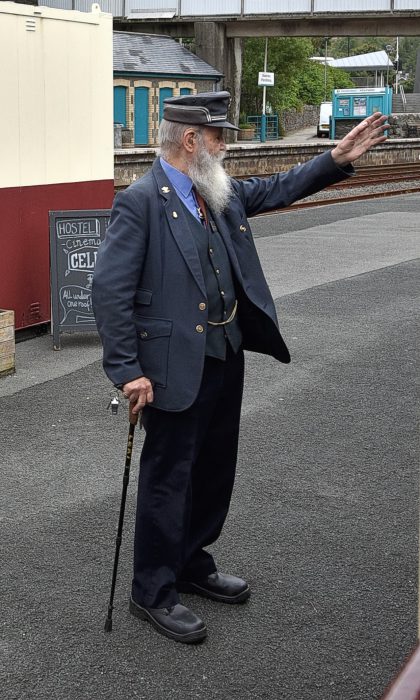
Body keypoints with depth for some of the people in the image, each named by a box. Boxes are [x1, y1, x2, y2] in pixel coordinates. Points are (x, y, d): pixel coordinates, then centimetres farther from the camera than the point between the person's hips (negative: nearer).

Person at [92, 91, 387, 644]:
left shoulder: (220, 192, 6)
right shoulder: (140, 202, -16)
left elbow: (275, 189, 22)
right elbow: (110, 290, -19)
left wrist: (336, 159, 12)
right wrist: (128, 371, -21)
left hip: (226, 357, 8)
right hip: (177, 366, -8)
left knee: (214, 469, 19)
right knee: (168, 478, 4)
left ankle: (193, 565, 38)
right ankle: (153, 592, 20)